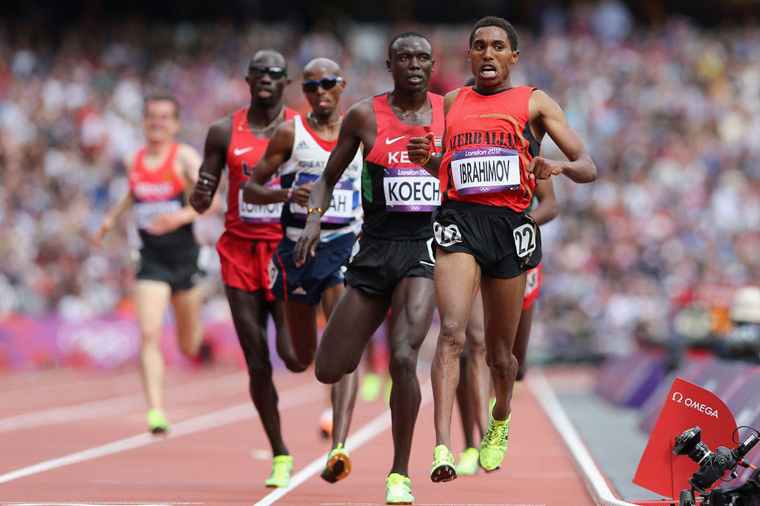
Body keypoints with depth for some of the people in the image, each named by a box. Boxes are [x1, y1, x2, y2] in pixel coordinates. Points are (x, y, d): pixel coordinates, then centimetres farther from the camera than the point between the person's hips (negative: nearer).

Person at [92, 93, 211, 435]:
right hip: (151, 259, 2)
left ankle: (203, 333, 50)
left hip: (184, 256, -2)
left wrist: (181, 216, -31)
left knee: (189, 346, 12)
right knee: (149, 335, -18)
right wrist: (111, 219, 21)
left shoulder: (185, 157, -7)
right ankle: (156, 411, -22)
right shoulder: (133, 162, 7)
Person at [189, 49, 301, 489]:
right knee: (258, 365, 0)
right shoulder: (224, 132, 4)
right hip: (240, 250, 2)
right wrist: (200, 196, -15)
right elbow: (201, 201, 7)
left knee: (294, 357, -13)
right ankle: (280, 456, 16)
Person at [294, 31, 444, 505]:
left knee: (403, 357, -23)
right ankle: (340, 437, 38)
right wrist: (314, 218, -8)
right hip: (375, 249, 2)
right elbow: (328, 178, 11)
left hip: (426, 249, -1)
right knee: (329, 370, 1)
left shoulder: (451, 111, 4)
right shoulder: (365, 115, 2)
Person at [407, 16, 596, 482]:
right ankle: (442, 448, -29)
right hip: (458, 219, 1)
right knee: (452, 333, -21)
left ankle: (501, 420, 43)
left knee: (500, 352, 10)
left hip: (510, 224, -1)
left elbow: (589, 168, 4)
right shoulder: (454, 102, 18)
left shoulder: (534, 103, 9)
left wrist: (560, 167, -19)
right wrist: (426, 159, 6)